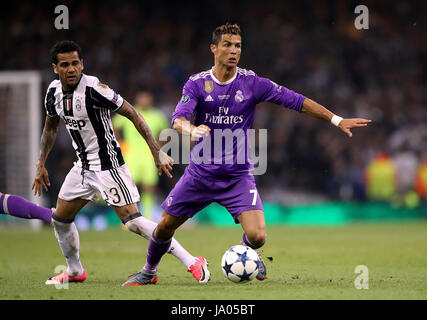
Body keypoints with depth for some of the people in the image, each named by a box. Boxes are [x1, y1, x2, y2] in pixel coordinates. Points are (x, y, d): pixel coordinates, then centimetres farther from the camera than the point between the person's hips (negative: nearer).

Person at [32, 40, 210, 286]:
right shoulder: (54, 92, 1)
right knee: (60, 219, 13)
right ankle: (75, 271, 36)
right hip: (83, 165, 8)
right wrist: (41, 165, 15)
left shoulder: (94, 89, -21)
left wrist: (157, 152, -22)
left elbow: (133, 115, -19)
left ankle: (193, 263, -16)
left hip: (107, 164, -8)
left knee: (132, 220, -16)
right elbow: (51, 128, 19)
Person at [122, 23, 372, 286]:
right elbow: (178, 120, -17)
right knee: (165, 227, 7)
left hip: (239, 176, -1)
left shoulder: (252, 82, -6)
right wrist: (191, 130, -41)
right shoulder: (197, 84, -5)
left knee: (257, 237, -17)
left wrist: (337, 120, -10)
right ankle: (149, 271, 36)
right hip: (200, 173, 1)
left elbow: (296, 101, -5)